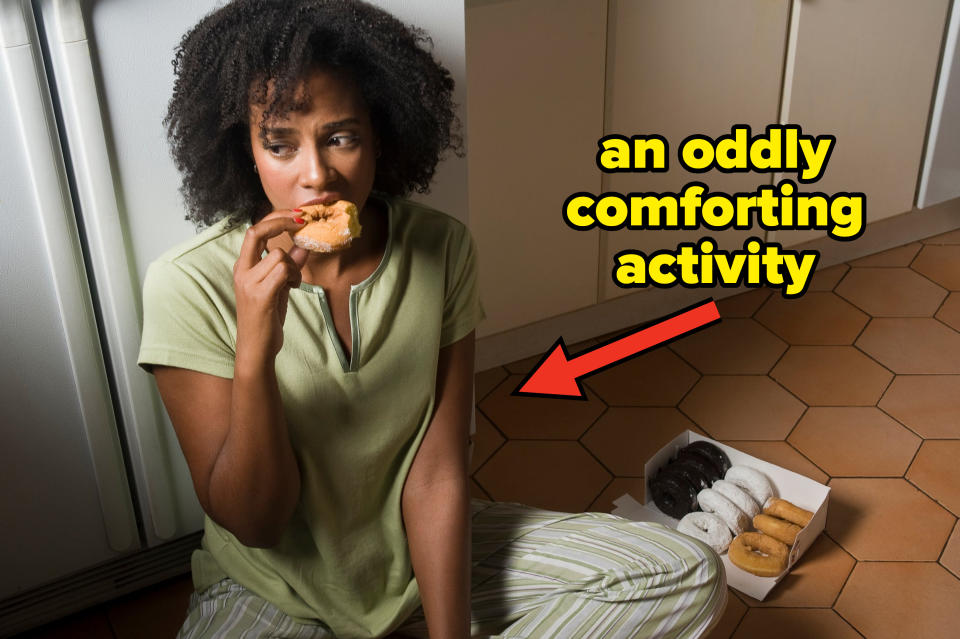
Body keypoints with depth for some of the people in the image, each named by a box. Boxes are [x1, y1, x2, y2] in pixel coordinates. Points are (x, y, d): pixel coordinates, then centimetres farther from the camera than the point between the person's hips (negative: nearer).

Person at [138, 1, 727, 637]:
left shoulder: (442, 249, -13)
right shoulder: (190, 285, -20)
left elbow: (436, 477, -12)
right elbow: (254, 524, -18)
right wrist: (255, 352, -35)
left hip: (425, 559, 3)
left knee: (688, 577, -8)